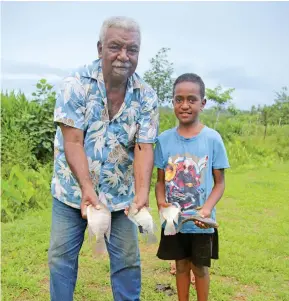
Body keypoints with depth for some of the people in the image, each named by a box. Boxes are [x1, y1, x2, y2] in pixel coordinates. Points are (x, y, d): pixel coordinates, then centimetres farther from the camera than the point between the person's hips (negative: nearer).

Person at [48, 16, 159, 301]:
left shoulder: (146, 95, -8)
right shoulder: (76, 84, -14)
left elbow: (144, 148, -12)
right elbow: (73, 142, -18)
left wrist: (142, 193, -27)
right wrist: (87, 188, -30)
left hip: (119, 192, 2)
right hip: (73, 188, -1)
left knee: (128, 259, 8)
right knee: (61, 256, 9)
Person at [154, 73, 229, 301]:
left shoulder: (212, 139, -12)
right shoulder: (164, 139, -5)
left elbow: (220, 182, -6)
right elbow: (161, 180, 2)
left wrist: (207, 209, -22)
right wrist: (161, 202, -17)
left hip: (201, 223, -2)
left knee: (200, 267, 15)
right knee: (181, 265, 19)